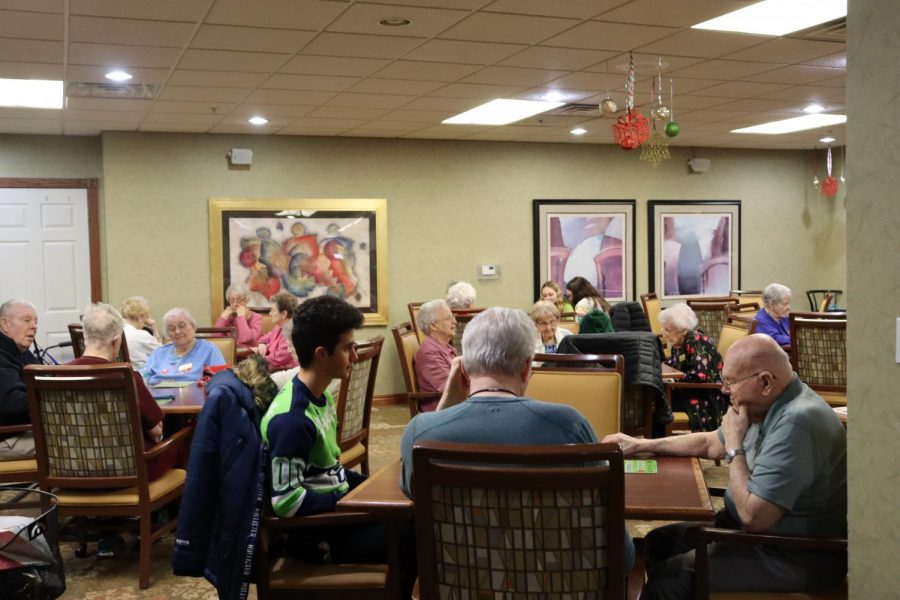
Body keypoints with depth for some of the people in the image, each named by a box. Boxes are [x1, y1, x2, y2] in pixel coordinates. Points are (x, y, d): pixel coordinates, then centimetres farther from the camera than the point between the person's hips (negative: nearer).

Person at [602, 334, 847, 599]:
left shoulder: (795, 423, -28)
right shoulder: (768, 405, 3)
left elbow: (753, 516, -28)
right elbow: (710, 443, 19)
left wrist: (735, 446, -18)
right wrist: (642, 445, 16)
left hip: (799, 556, -9)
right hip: (760, 531, 10)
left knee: (671, 577, -17)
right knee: (660, 542, 11)